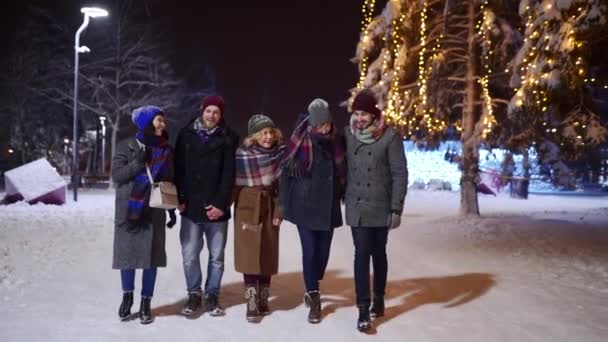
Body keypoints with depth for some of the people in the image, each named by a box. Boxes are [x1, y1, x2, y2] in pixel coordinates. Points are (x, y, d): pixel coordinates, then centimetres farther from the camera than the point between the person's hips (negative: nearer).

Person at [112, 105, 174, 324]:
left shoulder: (166, 150, 8)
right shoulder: (127, 147, -1)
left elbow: (170, 181, 13)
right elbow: (116, 175, -7)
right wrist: (138, 163, -19)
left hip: (154, 211, 2)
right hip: (128, 210, -2)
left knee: (151, 256, 1)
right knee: (128, 253, 4)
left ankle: (145, 303, 12)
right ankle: (127, 296, 26)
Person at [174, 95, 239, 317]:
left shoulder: (228, 138, 0)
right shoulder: (186, 135, 5)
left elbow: (229, 174, -5)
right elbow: (179, 169, 5)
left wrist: (221, 204, -12)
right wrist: (180, 199, -4)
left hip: (216, 208, -1)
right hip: (191, 207, 1)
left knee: (216, 256, 7)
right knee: (189, 255, 2)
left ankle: (212, 295, 20)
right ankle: (194, 294, 18)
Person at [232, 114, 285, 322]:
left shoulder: (280, 153, -1)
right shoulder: (242, 155, -7)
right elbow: (234, 184, -4)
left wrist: (279, 211, -4)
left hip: (270, 209, 2)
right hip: (247, 209, -2)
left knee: (268, 255, 6)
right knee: (250, 255, -5)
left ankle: (263, 300, 18)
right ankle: (251, 305, -3)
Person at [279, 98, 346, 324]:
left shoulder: (337, 142, 0)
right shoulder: (299, 142, -10)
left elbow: (343, 173, 10)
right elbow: (286, 172, -7)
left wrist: (342, 196, 9)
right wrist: (283, 204, -7)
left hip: (328, 206, 3)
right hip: (304, 204, -3)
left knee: (323, 250, 10)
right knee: (309, 250, -4)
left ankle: (312, 290, 34)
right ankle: (314, 300, 6)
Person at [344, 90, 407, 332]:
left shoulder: (389, 136, -9)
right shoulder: (348, 134, 1)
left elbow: (399, 174, -9)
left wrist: (396, 208, -12)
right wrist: (343, 197, 9)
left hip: (381, 207, -1)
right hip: (356, 207, 2)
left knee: (378, 253, 11)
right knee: (362, 254, -4)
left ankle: (379, 299, 28)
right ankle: (363, 309, -2)